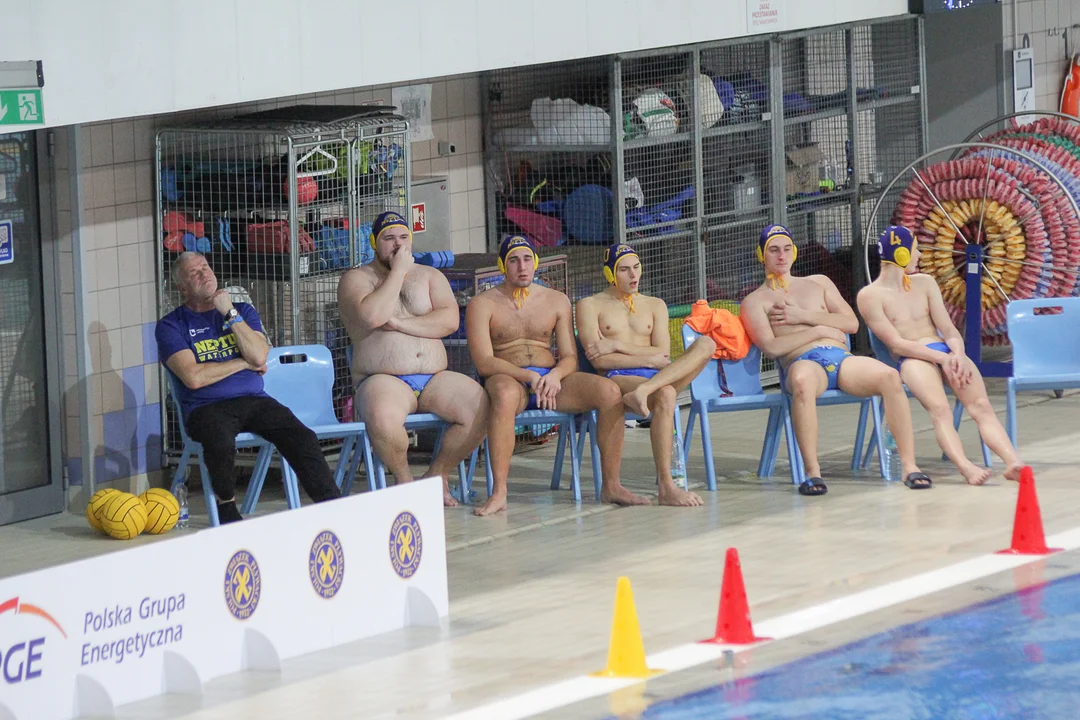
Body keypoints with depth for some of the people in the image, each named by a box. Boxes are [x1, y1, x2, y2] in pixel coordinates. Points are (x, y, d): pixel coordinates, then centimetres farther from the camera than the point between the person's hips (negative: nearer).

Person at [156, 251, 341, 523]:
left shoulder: (242, 311, 19)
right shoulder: (171, 325, 6)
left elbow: (259, 357, 1)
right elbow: (193, 377, -9)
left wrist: (231, 314, -2)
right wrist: (243, 363, 0)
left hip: (254, 400, 3)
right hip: (207, 408, -3)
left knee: (301, 438, -24)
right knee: (220, 442, -37)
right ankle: (226, 508, -14)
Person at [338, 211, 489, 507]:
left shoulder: (430, 276, 18)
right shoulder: (356, 279, 8)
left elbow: (450, 320, -1)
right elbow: (371, 316, -15)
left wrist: (399, 323, -11)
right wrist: (398, 271, -7)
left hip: (435, 379, 4)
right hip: (383, 380, -4)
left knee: (480, 406, -25)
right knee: (382, 416, -40)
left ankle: (437, 475, -4)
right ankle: (404, 481, -11)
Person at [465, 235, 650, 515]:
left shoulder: (556, 301, 16)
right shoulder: (483, 304, 3)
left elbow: (570, 357, 10)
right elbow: (484, 363, -8)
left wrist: (555, 375, -14)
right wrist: (529, 377, -22)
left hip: (550, 379, 4)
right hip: (508, 379, -4)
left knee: (610, 391, -22)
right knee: (505, 394, -43)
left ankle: (611, 486, -17)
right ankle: (499, 492, -41)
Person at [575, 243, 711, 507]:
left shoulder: (655, 305, 25)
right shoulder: (590, 305, 11)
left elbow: (663, 354, 8)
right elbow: (598, 359, -3)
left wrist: (617, 345, -4)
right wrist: (648, 359, -6)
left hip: (658, 376, 5)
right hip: (617, 378, -5)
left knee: (706, 344, -22)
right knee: (665, 395, -39)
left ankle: (643, 391, -41)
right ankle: (666, 487, -43)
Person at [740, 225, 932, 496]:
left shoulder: (818, 283, 27)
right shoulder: (755, 301, 15)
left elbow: (852, 323, 15)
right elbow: (770, 347, -1)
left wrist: (804, 316, 5)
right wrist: (819, 330, 0)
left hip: (842, 360, 4)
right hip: (804, 362, -4)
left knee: (889, 376, -29)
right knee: (803, 382, -44)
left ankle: (909, 465, -29)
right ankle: (812, 472, -42)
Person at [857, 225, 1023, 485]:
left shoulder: (924, 283, 22)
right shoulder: (870, 296, 5)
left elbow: (949, 329, 16)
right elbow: (896, 343, -4)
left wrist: (957, 354, -8)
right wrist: (941, 358, -15)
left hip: (945, 353, 5)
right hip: (912, 359, -5)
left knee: (981, 405, -25)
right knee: (940, 409, -36)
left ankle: (1013, 462, -47)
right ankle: (966, 467, -58)